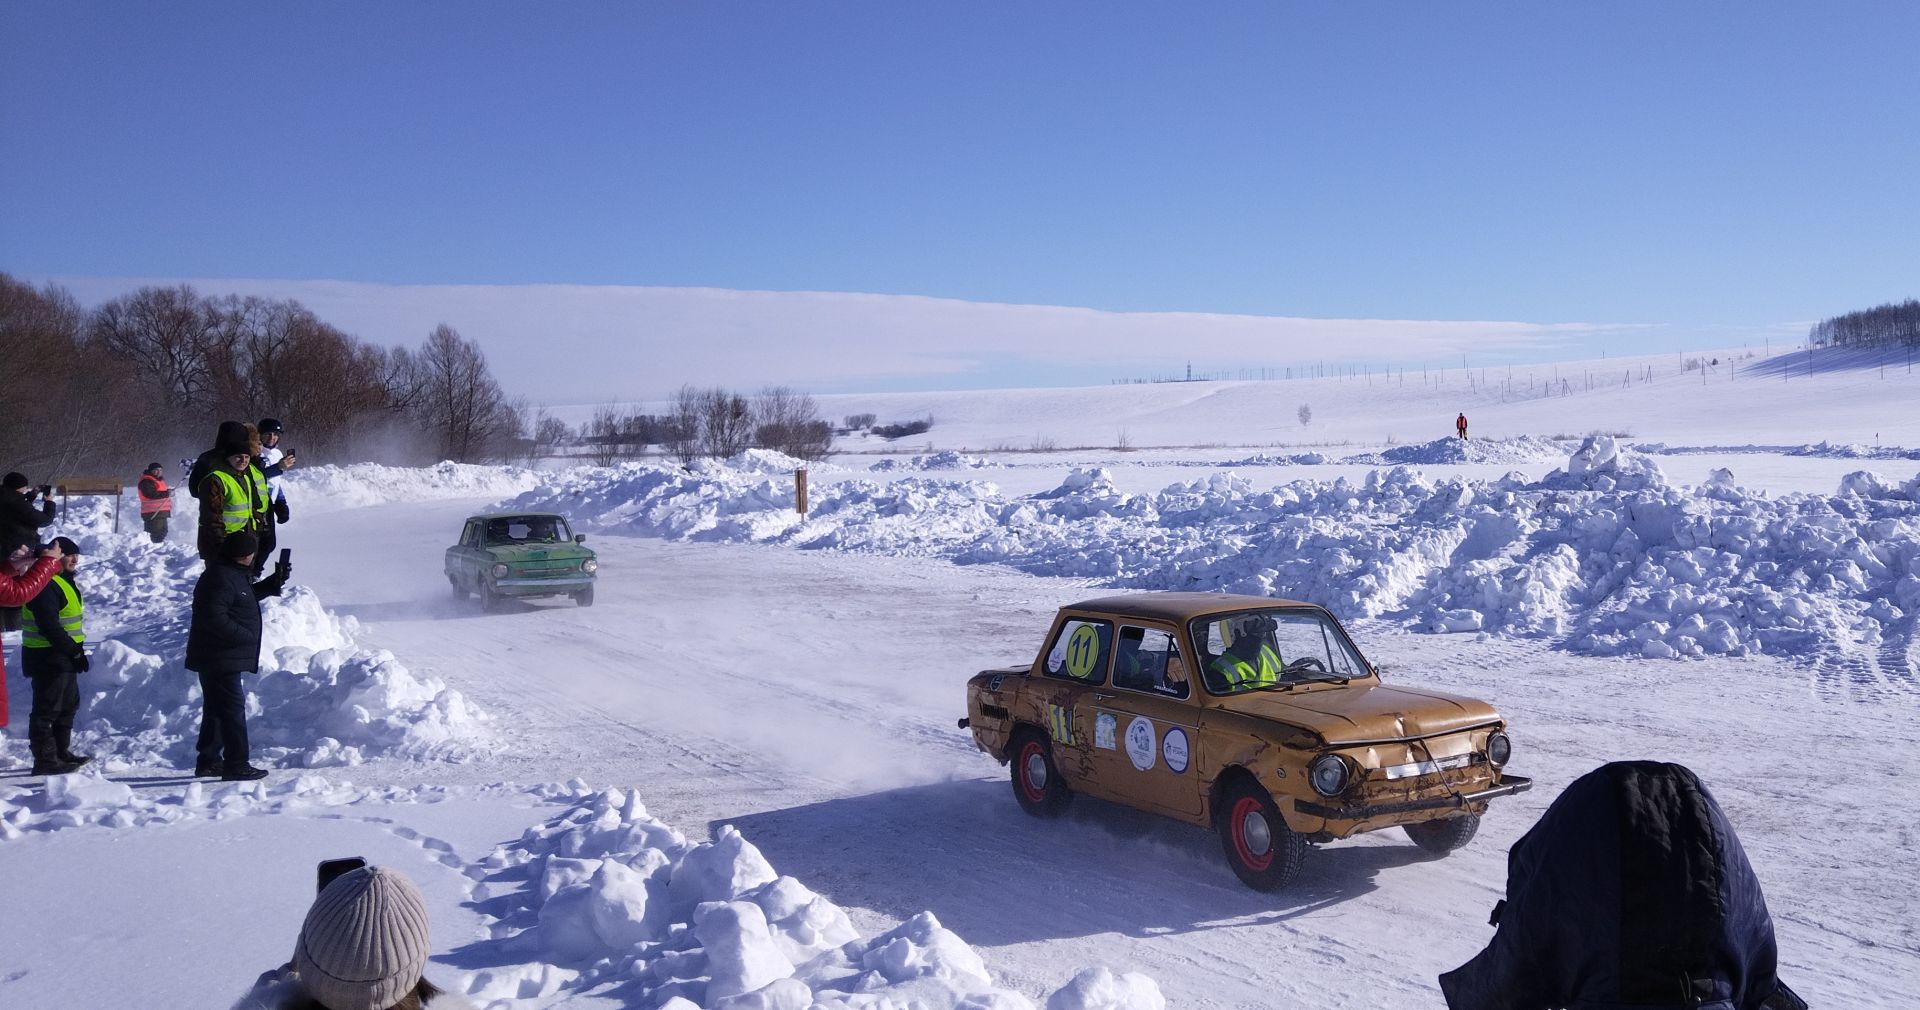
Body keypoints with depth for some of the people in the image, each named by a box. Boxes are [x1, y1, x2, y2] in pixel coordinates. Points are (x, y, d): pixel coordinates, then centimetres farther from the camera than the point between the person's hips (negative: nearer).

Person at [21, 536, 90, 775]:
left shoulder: (63, 581, 15)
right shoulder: (45, 585, -19)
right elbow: (49, 626, -27)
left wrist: (75, 649, 18)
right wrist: (73, 650, -25)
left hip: (63, 657, 11)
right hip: (48, 658, -11)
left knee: (68, 705, 18)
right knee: (47, 709, -6)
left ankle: (61, 752, 28)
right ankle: (45, 760, -2)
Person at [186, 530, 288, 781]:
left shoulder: (235, 574, 13)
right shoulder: (220, 579, -20)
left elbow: (249, 595, 31)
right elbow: (215, 619, -27)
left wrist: (274, 582, 22)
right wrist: (245, 636, -23)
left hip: (218, 659, 11)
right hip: (220, 659, -11)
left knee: (216, 709, 18)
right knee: (233, 710, -9)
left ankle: (208, 760, 28)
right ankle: (236, 765, -7)